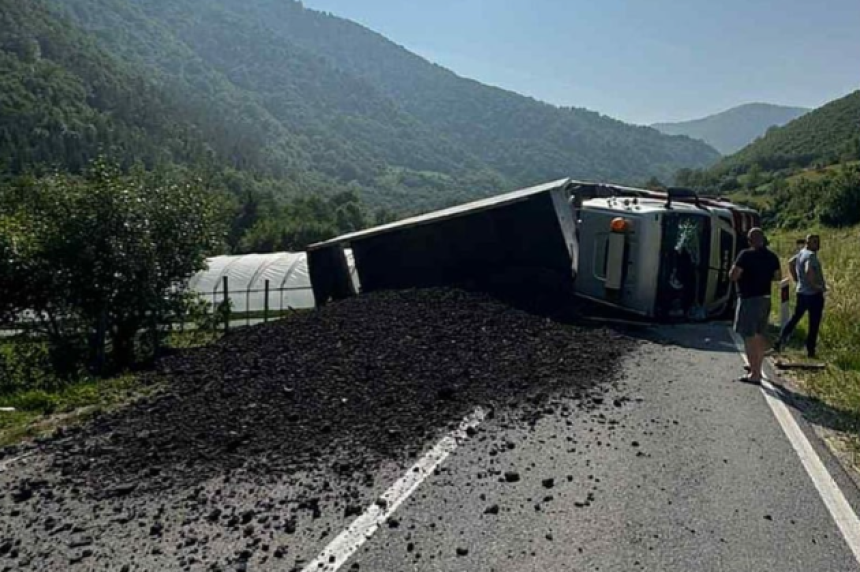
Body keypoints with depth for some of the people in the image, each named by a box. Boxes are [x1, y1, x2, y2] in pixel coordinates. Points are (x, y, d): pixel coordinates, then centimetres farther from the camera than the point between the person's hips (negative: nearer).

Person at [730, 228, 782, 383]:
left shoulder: (746, 255, -15)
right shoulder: (772, 256, 6)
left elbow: (733, 276, -18)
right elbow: (778, 277, 14)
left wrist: (734, 269, 2)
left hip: (749, 298, -8)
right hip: (765, 298, 8)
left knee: (749, 336, -4)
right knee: (761, 335, 17)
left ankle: (754, 374, -5)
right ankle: (757, 369, 29)